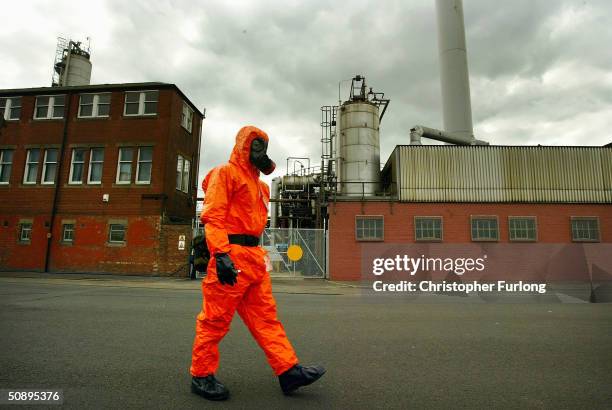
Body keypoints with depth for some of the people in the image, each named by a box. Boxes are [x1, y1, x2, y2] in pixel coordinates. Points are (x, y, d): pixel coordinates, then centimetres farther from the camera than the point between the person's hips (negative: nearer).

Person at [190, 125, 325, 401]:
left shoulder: (257, 183, 24)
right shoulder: (226, 173, -2)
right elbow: (213, 216, -13)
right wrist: (221, 254, -23)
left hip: (254, 257, 9)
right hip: (231, 254, -8)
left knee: (266, 316, 8)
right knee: (216, 319, 3)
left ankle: (288, 370, 12)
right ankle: (201, 376, 19)